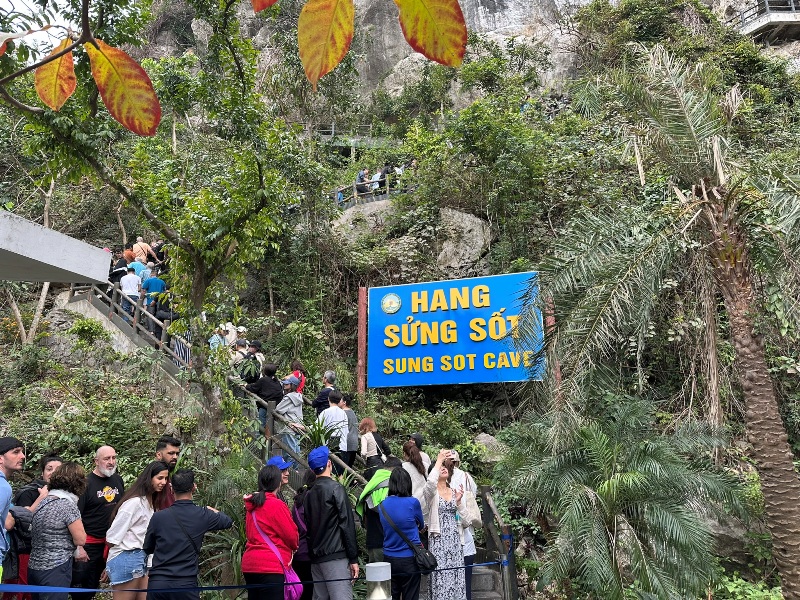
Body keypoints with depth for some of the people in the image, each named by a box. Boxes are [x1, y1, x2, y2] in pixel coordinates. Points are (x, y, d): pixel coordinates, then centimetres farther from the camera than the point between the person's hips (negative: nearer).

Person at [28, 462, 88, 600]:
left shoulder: (43, 502, 7)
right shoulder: (68, 505, -16)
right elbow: (80, 540, -13)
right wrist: (76, 521, 2)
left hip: (34, 566, 8)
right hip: (55, 570, -8)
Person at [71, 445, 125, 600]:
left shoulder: (117, 479, 5)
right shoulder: (86, 483, -12)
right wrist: (78, 547, -17)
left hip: (112, 542, 5)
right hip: (89, 544, -5)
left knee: (93, 585, 16)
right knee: (81, 587, 5)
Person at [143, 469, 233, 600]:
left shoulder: (158, 517, -2)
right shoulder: (202, 515, -4)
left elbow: (147, 549, 12)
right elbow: (228, 522, 15)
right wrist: (213, 510, 34)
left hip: (156, 583, 2)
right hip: (186, 584, -1)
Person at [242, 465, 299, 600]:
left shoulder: (251, 505, 10)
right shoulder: (276, 505, -12)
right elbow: (292, 536, -8)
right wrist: (294, 547, 13)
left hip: (250, 564, 8)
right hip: (271, 566, -8)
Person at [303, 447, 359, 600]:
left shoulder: (308, 494, 13)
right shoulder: (336, 488, -8)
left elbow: (308, 527, 15)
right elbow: (347, 525, -11)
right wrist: (353, 558, -9)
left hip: (316, 558, 7)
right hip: (336, 557, -7)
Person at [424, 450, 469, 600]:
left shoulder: (455, 492, 12)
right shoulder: (431, 492, -3)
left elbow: (464, 517, 10)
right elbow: (430, 482, -29)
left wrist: (459, 501, -8)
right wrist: (439, 460, -23)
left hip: (455, 539, 5)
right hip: (438, 539, -4)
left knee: (457, 577, 3)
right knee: (441, 576, -7)